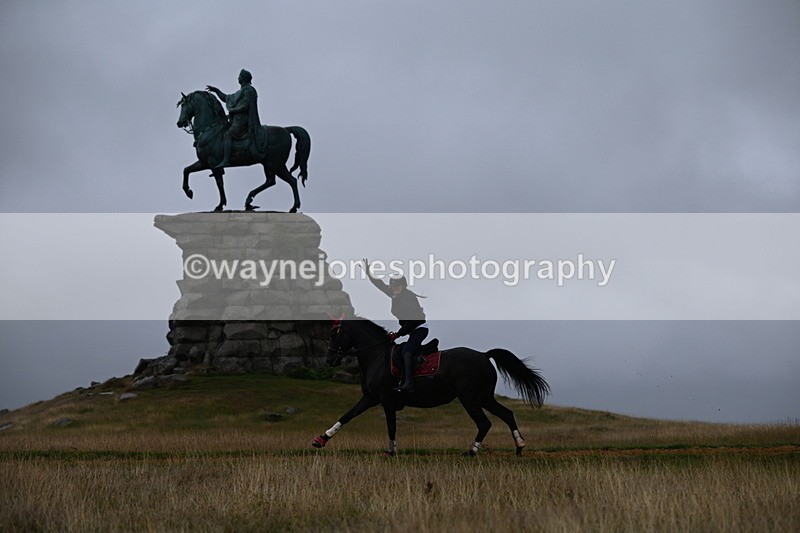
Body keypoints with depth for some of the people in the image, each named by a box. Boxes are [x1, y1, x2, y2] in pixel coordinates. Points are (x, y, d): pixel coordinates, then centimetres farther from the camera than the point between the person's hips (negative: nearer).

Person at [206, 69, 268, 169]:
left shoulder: (248, 90, -7)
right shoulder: (241, 91, 25)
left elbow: (245, 106, -17)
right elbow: (227, 98, 32)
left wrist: (232, 111, -10)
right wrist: (216, 90, 29)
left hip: (242, 119, -11)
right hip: (238, 119, 11)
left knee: (228, 135, -23)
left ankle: (226, 160, -36)